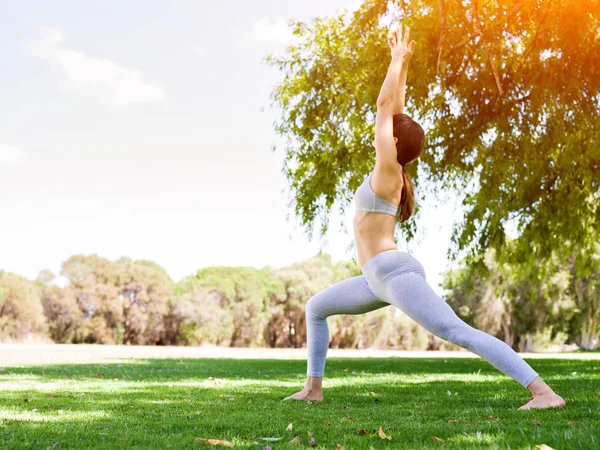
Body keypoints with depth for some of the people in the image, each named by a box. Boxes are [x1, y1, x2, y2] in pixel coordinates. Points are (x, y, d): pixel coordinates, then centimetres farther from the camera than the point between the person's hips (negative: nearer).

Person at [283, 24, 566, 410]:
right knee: (316, 308, 20)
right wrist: (402, 64, 29)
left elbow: (385, 105, -3)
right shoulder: (395, 168, 16)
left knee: (460, 333, -19)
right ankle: (314, 388, 21)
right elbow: (395, 111, 22)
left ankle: (545, 392, -23)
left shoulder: (389, 169, -7)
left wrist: (398, 58, 7)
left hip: (396, 272, -10)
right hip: (381, 279, 10)